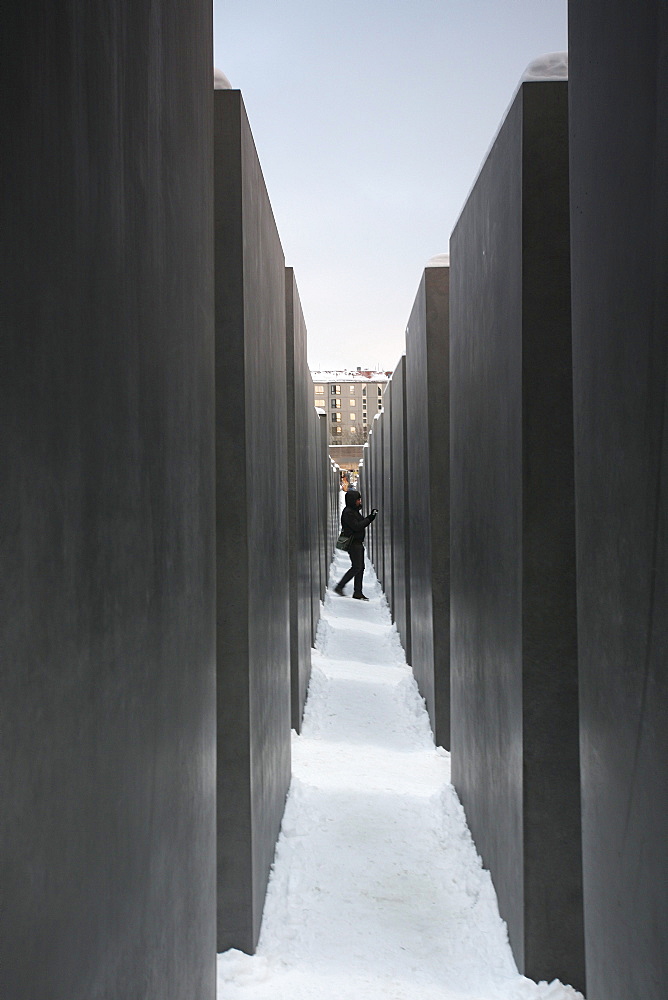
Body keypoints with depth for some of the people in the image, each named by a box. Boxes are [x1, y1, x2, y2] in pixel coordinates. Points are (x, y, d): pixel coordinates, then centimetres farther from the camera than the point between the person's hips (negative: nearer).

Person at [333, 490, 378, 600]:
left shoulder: (354, 510, 16)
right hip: (353, 543, -10)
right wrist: (369, 518, -14)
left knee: (361, 567, 8)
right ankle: (339, 587, -5)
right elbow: (357, 526, -20)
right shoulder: (347, 512, -14)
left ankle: (358, 592, 11)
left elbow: (361, 523, 18)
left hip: (359, 543, 10)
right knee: (356, 567, -11)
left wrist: (371, 516, 6)